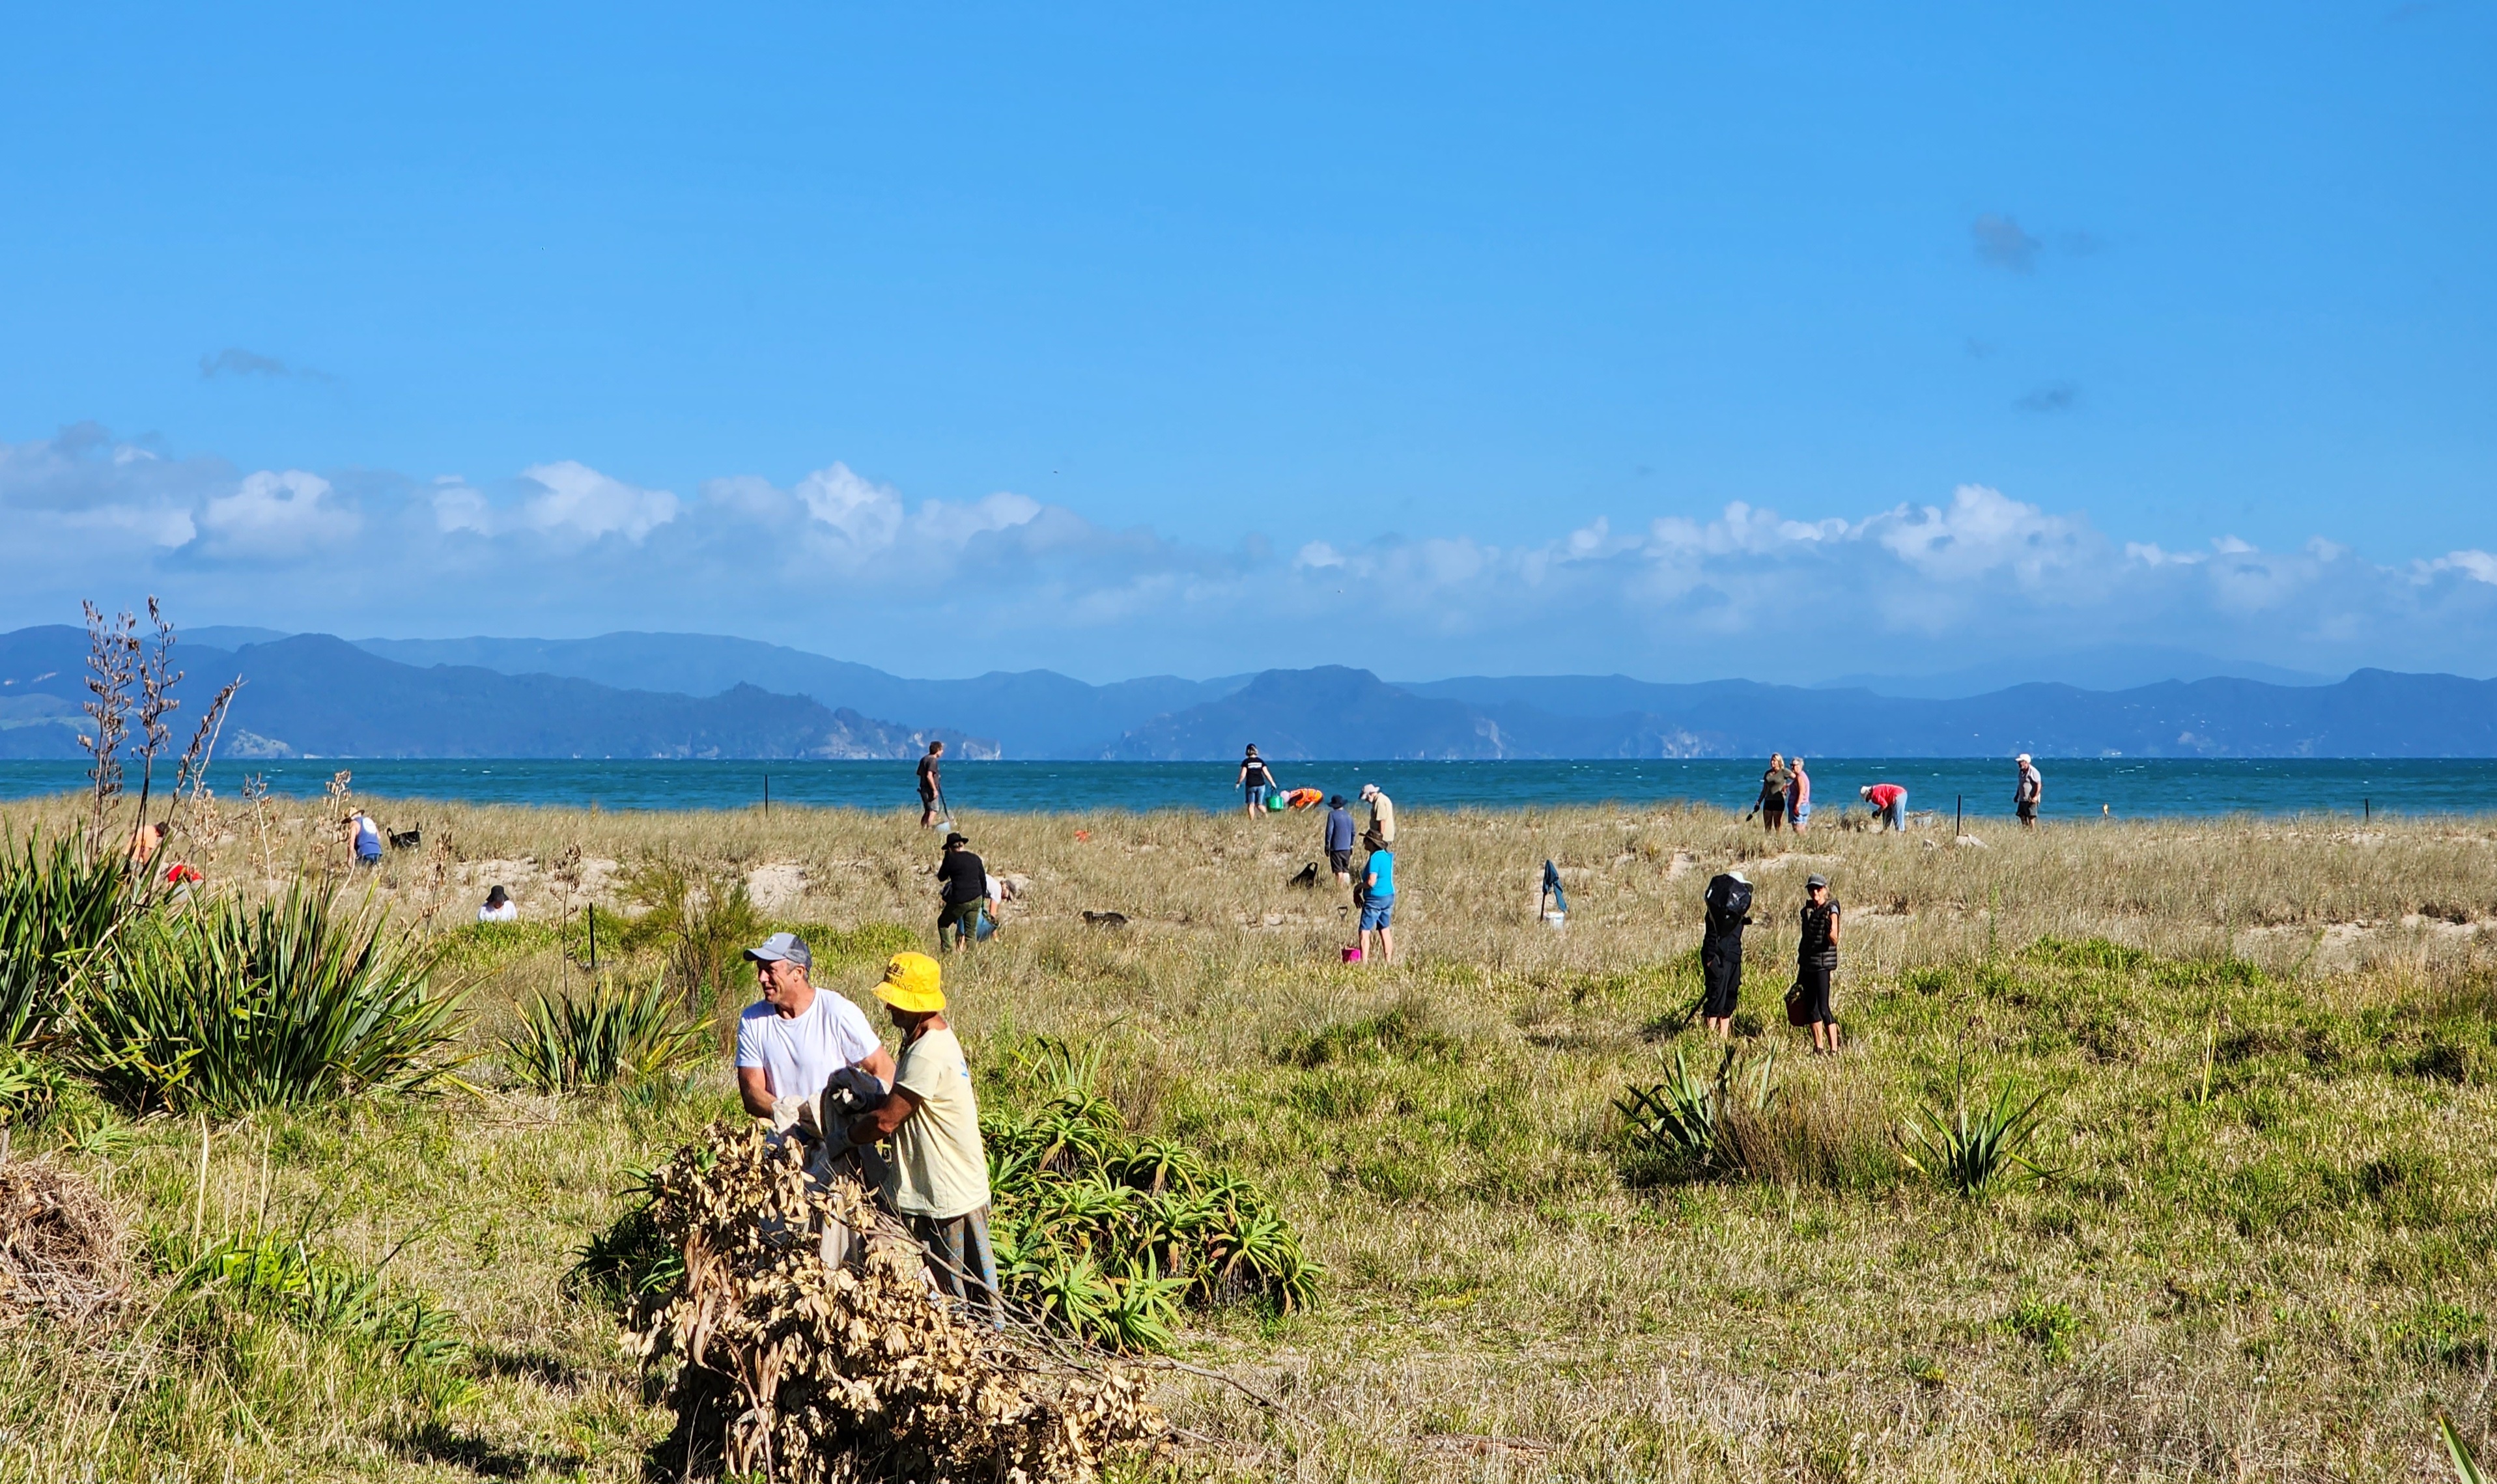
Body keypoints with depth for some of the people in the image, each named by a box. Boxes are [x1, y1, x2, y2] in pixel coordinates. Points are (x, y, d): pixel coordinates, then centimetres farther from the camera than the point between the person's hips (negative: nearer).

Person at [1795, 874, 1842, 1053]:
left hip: (1823, 964, -7)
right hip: (1807, 963, 7)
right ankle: (1819, 1048, 17)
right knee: (1810, 1007, 8)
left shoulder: (1831, 911, -8)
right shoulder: (1807, 910, 12)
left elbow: (1834, 941, -17)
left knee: (1823, 1008, -12)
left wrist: (1830, 929, -40)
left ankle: (1834, 1050, -11)